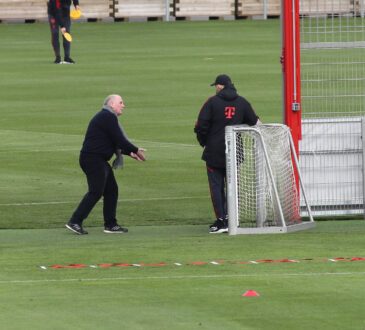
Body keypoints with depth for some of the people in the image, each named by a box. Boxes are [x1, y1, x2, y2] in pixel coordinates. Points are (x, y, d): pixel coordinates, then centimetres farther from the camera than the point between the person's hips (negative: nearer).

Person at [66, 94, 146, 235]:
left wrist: (130, 153, 16)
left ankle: (110, 224, 14)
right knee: (96, 192, -13)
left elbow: (116, 142, 25)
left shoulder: (106, 117, 22)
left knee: (111, 190, 12)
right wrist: (136, 150, -5)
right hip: (93, 159, -11)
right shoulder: (108, 117, -12)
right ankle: (75, 222, -14)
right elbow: (119, 140, -16)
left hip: (100, 160, 11)